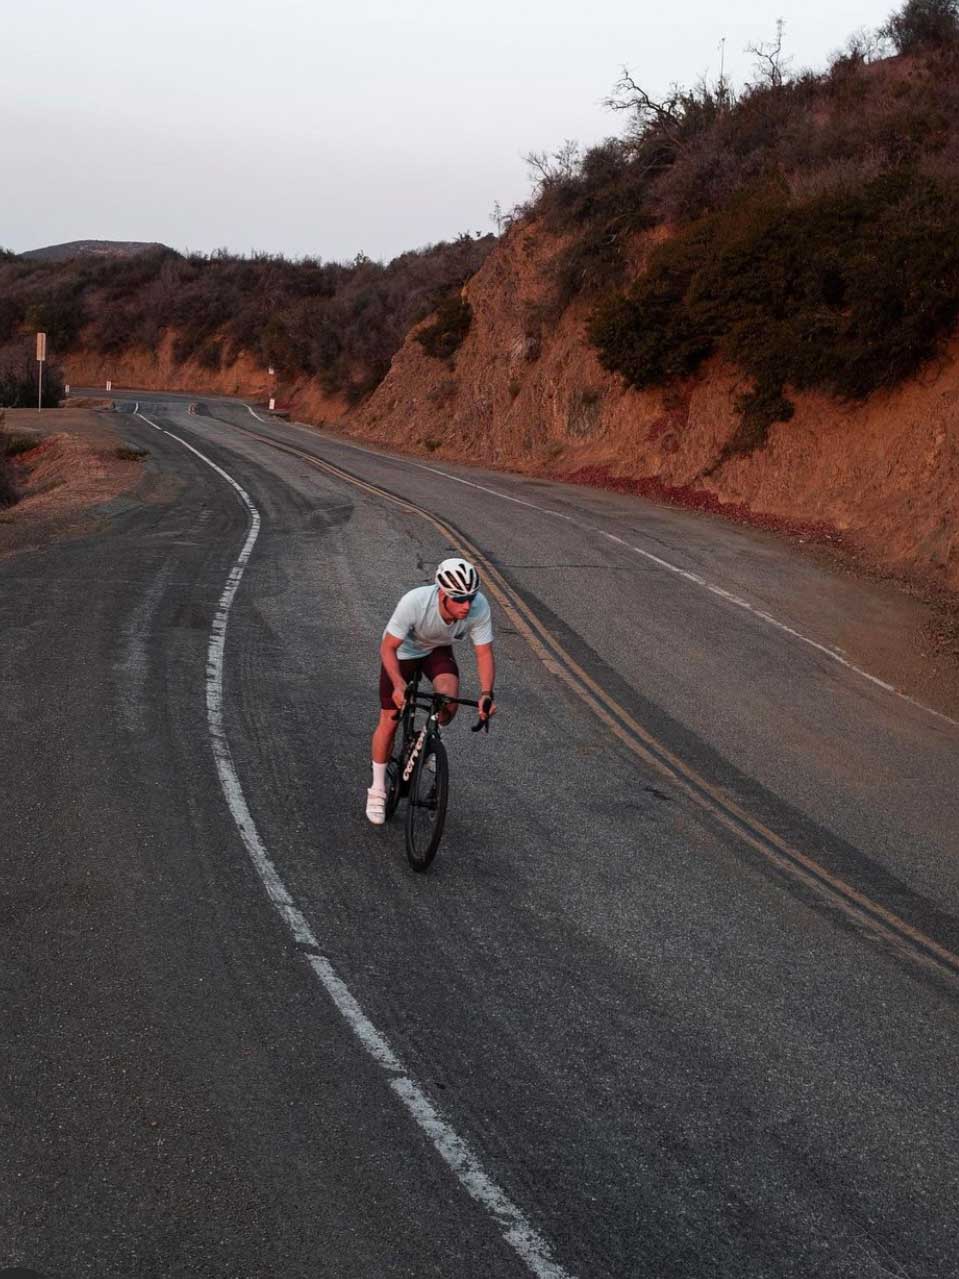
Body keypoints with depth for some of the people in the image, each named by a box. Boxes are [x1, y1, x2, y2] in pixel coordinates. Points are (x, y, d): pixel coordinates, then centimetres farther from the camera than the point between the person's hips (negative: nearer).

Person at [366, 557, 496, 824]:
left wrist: (486, 694, -36)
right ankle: (377, 791, 20)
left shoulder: (479, 607, -33)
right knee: (389, 721, 0)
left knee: (449, 699, -27)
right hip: (402, 651, -2)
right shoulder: (414, 602, -41)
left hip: (438, 650, 2)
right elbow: (388, 648, -30)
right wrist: (398, 685, -44)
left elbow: (484, 654, -23)